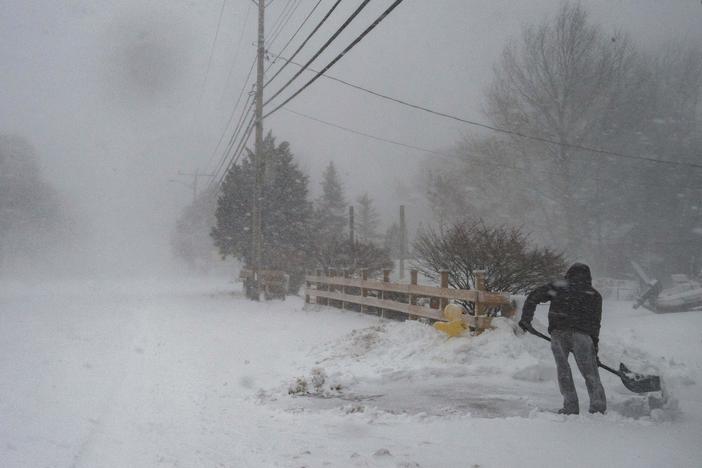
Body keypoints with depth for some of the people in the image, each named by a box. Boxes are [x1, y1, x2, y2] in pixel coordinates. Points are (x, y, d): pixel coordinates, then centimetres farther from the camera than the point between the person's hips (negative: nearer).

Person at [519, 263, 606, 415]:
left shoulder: (557, 286, 19)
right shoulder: (594, 295, 19)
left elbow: (533, 297, 11)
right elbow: (595, 322, 14)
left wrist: (525, 318, 10)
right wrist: (594, 345, 16)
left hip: (558, 333, 0)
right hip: (581, 334, 0)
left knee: (563, 370, 12)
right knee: (590, 372, 8)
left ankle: (571, 406, 10)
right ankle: (598, 406, 5)